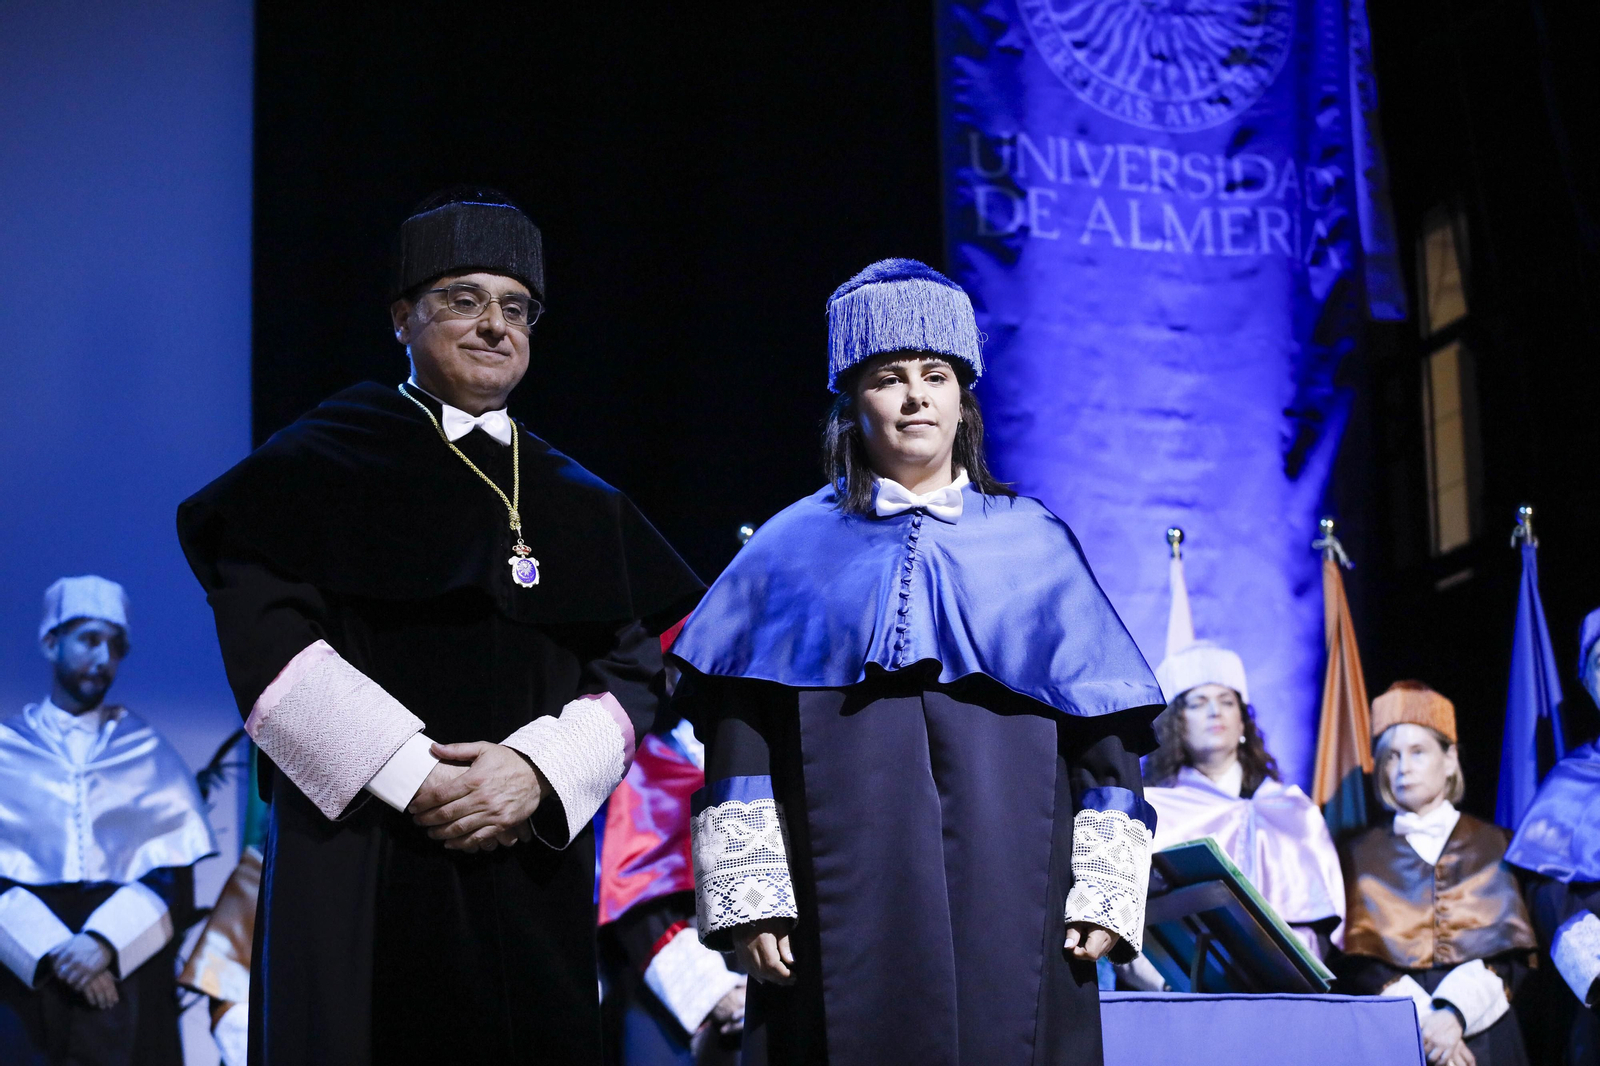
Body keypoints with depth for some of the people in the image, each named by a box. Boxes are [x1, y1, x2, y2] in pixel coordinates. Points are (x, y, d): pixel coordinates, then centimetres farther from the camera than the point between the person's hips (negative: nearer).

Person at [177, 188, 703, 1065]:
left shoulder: (581, 506, 15)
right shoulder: (330, 458, 3)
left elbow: (634, 670, 7)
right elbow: (265, 633, -8)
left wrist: (539, 770, -11)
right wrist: (408, 777, -15)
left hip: (534, 873, 4)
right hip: (365, 860, -3)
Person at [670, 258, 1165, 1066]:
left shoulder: (1037, 546, 12)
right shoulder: (794, 551, 10)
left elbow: (1103, 725, 8)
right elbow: (739, 738, 3)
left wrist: (1107, 889, -1)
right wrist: (749, 898, -6)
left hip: (1007, 902, 1)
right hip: (848, 903, -1)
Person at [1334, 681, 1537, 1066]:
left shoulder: (1495, 847, 14)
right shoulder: (1360, 854, 15)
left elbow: (1510, 949, 4)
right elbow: (1354, 960, 4)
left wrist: (1454, 1013, -13)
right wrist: (1423, 1023, -11)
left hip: (1480, 1032, 0)